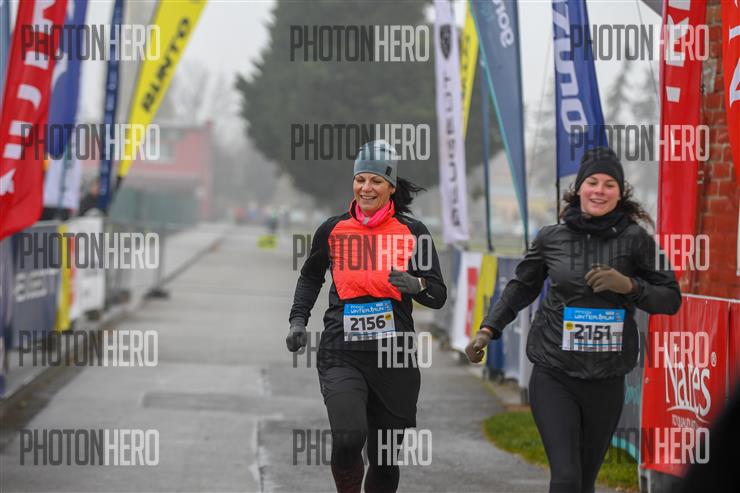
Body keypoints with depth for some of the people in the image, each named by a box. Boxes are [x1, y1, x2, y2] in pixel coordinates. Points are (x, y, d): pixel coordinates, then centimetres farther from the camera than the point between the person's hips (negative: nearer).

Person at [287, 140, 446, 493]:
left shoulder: (412, 232, 3)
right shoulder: (333, 230, 6)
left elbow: (439, 295, 1)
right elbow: (310, 277, 25)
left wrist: (416, 284, -20)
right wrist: (298, 320, 13)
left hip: (394, 357, 1)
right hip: (341, 354, -1)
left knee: (384, 457, 7)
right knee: (348, 439, -23)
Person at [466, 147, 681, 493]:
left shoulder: (634, 240, -2)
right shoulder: (551, 239, 2)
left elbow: (671, 299, 0)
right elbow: (521, 287, 18)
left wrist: (629, 286, -16)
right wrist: (489, 328, 9)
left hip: (606, 381, 1)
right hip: (554, 377, -1)